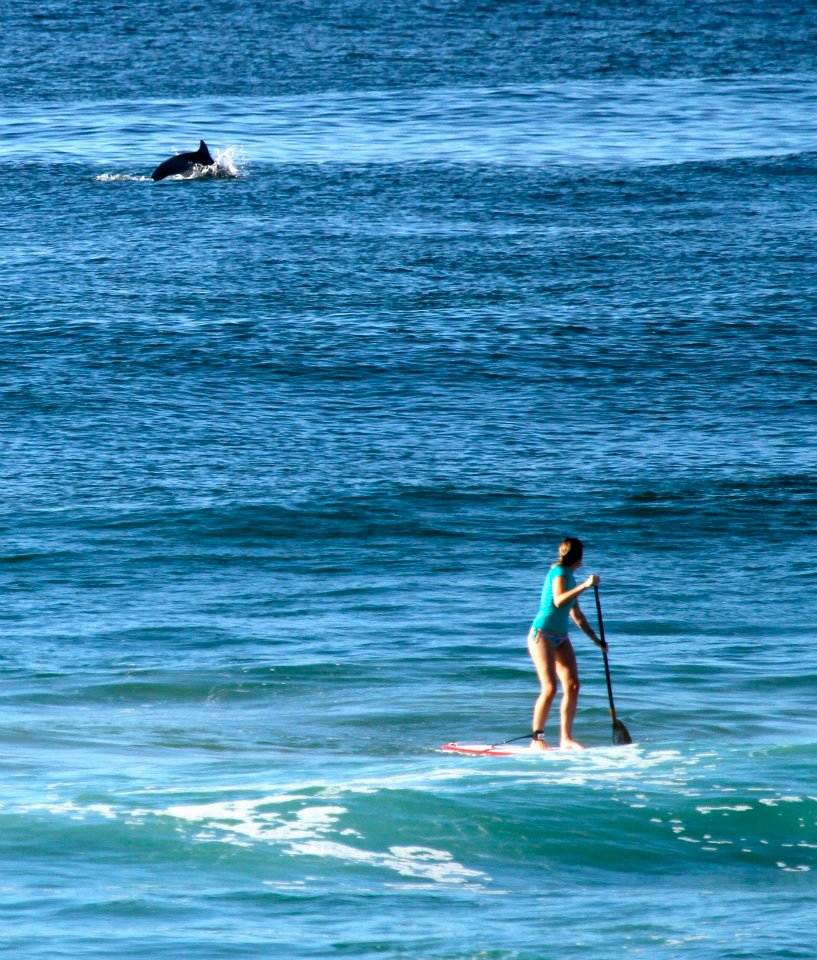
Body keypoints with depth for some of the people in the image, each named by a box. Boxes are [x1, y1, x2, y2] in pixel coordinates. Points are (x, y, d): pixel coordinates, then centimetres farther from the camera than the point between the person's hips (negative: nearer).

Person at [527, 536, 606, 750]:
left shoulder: (569, 575, 16)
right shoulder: (559, 572, -10)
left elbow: (576, 614, 25)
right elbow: (558, 601, -28)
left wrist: (595, 639, 27)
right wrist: (584, 586, -32)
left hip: (560, 638, 9)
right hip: (542, 635, -9)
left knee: (572, 686, 1)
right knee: (549, 688, -15)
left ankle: (566, 738, 5)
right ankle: (536, 739, -9)